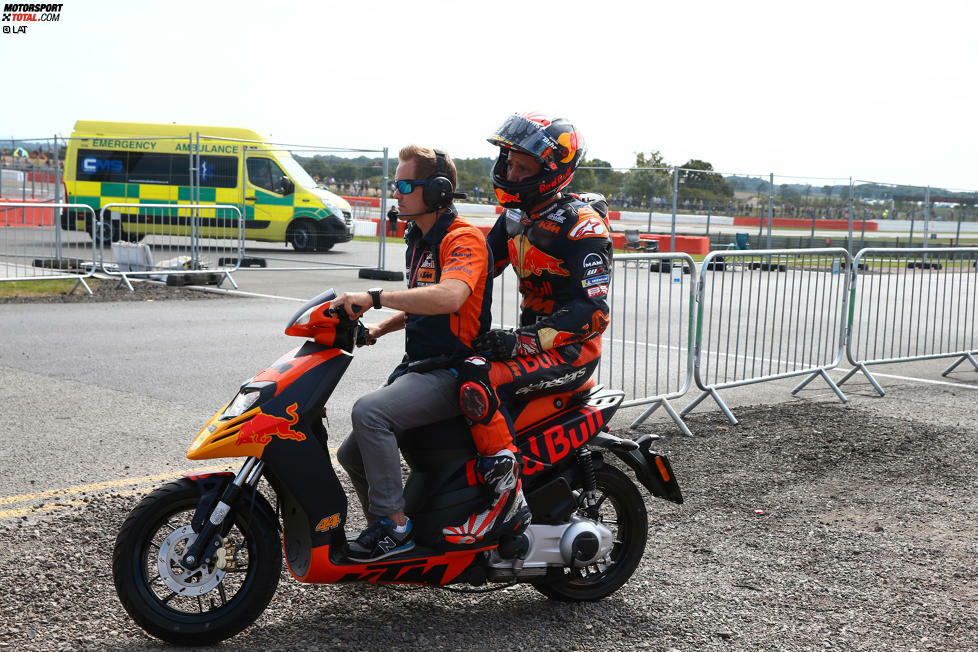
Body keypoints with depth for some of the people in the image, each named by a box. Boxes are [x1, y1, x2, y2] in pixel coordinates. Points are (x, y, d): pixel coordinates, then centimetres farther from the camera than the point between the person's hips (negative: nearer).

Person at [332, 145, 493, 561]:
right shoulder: (419, 240, 18)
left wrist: (375, 297, -34)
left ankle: (394, 523, -21)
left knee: (368, 411, -31)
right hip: (417, 366, 10)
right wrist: (377, 329, 14)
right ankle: (385, 534, 24)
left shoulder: (464, 238, -14)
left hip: (452, 373, -10)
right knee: (352, 455, 7)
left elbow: (449, 296, -35)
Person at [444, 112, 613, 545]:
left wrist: (524, 341, -31)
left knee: (477, 381, -31)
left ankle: (508, 500, -25)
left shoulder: (581, 225, -16)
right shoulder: (516, 217, 10)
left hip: (571, 351, -9)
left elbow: (593, 311, -23)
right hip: (531, 340, 9)